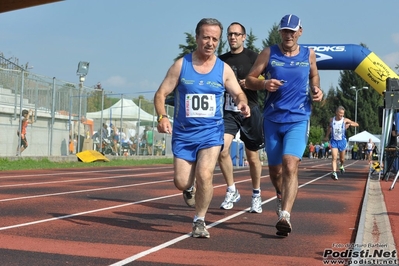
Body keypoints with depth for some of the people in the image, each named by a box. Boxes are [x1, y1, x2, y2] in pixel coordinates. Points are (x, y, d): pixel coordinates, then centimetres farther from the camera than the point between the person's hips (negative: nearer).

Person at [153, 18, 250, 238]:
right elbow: (161, 94, -2)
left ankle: (199, 221, -1)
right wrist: (162, 117, -21)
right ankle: (191, 188, 38)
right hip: (183, 133, 1)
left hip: (211, 132, 0)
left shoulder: (224, 69, 2)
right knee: (181, 183, -2)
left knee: (204, 175, -21)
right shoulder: (180, 65, -2)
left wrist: (242, 103, -15)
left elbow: (238, 93, 9)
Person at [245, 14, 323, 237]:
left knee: (290, 166, -20)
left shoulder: (309, 55, 6)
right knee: (275, 168, 12)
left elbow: (314, 76, 23)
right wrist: (264, 84, -18)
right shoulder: (269, 53, 2)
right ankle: (281, 196, 43)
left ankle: (285, 216, -25)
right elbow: (249, 80, 3)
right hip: (272, 119, 2)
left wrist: (317, 90, 2)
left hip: (298, 119, -1)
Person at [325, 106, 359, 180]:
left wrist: (349, 124, -17)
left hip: (342, 141, 0)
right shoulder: (331, 120, -4)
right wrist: (327, 136, 25)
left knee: (342, 158, 17)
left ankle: (342, 165, 50)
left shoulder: (345, 120, -9)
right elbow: (329, 127, 18)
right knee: (334, 157, -18)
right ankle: (334, 172, -27)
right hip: (334, 141, 0)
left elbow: (357, 124, -1)